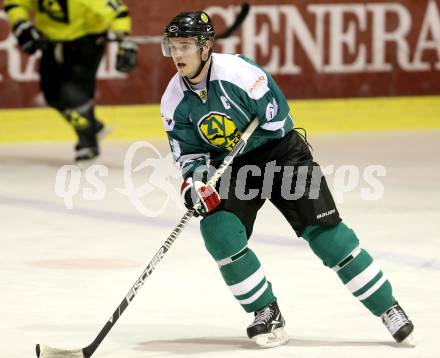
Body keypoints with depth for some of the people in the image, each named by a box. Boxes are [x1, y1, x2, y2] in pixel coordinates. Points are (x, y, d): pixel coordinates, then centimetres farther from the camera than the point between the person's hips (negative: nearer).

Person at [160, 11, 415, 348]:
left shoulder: (238, 72, -25)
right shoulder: (174, 101, -8)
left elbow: (276, 121, -21)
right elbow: (188, 152, 1)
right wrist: (194, 181, -19)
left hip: (280, 152, -4)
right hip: (231, 167, 4)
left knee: (325, 231, -10)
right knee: (219, 232, -19)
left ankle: (388, 308, -1)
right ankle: (267, 315, -2)